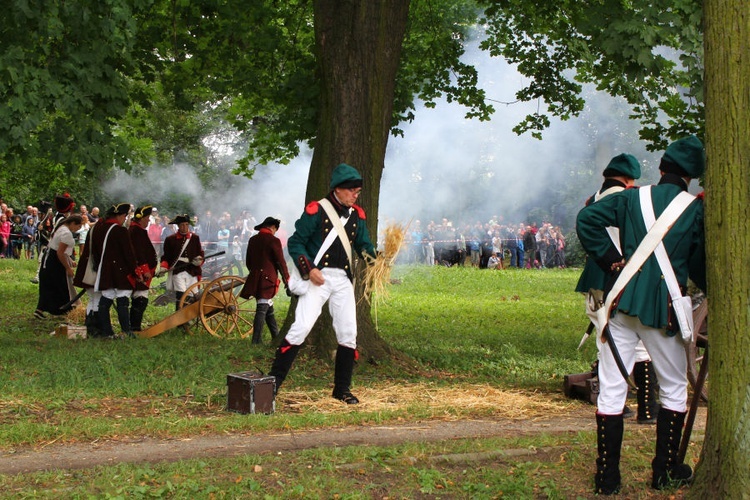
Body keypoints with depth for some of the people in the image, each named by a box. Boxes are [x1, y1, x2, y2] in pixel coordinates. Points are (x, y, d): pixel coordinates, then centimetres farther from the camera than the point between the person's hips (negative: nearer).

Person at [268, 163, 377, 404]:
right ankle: (273, 382, -8)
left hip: (343, 279, 6)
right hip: (318, 277, -6)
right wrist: (308, 269, -17)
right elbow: (295, 242, -6)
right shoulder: (316, 211, -7)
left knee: (348, 333, 5)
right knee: (301, 327, -15)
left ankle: (342, 389, 18)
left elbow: (363, 244, 15)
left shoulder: (357, 215, 10)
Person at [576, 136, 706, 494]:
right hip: (663, 307, -1)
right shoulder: (696, 209, 1)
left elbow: (586, 219, -4)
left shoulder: (633, 198, 5)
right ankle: (666, 471, 20)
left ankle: (607, 477, 7)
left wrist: (610, 259, 2)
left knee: (611, 389, 5)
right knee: (673, 388, 16)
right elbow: (700, 264, 5)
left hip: (623, 300, 1)